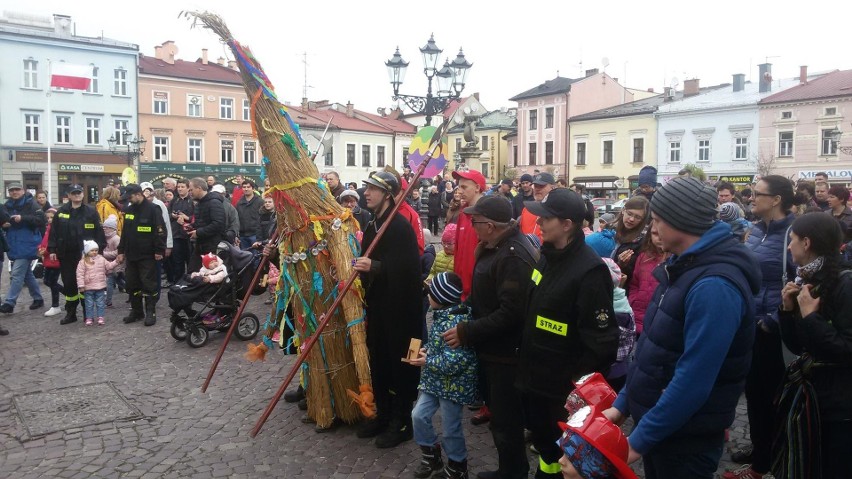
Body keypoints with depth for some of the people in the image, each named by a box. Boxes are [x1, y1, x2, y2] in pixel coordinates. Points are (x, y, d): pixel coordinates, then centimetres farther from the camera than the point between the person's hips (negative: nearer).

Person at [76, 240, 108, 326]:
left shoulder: (101, 259, 3)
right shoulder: (83, 262, -6)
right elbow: (80, 274, -8)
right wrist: (81, 286, -12)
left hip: (100, 287, 2)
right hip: (88, 288, -2)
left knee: (100, 303, 6)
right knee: (89, 304, 7)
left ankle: (100, 318, 13)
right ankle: (89, 318, 15)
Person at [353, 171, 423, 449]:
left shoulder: (401, 226, -15)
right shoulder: (372, 226, 13)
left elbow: (409, 267, -24)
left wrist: (375, 267, -31)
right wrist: (360, 267, 6)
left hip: (400, 308, -8)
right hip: (377, 305, 9)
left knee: (400, 362, 3)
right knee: (377, 361, 15)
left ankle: (402, 421, 16)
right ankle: (383, 413, 31)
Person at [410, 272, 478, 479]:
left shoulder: (455, 323, -28)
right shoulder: (442, 315, 3)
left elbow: (454, 361, -31)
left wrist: (427, 362, -19)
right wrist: (426, 349, 1)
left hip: (453, 385, -9)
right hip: (436, 382, 9)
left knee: (451, 428, 7)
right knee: (419, 416, 12)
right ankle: (431, 456, 33)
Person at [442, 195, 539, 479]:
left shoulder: (513, 257, -26)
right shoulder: (497, 246, 7)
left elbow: (510, 312, -30)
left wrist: (466, 332, -25)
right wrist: (470, 329, 12)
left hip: (506, 352, -10)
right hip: (492, 346, 11)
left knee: (505, 419, 6)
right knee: (497, 409, 23)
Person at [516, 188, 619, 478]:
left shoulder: (589, 271, -25)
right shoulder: (548, 256, 3)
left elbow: (601, 340, -24)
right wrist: (524, 356, 16)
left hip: (565, 386, -8)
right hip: (535, 375, 8)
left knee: (567, 449, 12)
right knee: (541, 436, 25)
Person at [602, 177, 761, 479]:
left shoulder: (714, 285, -26)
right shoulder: (684, 265, 6)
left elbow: (694, 381, -28)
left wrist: (640, 439, -21)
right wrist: (622, 403, 8)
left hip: (687, 437, -8)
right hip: (657, 424, 8)